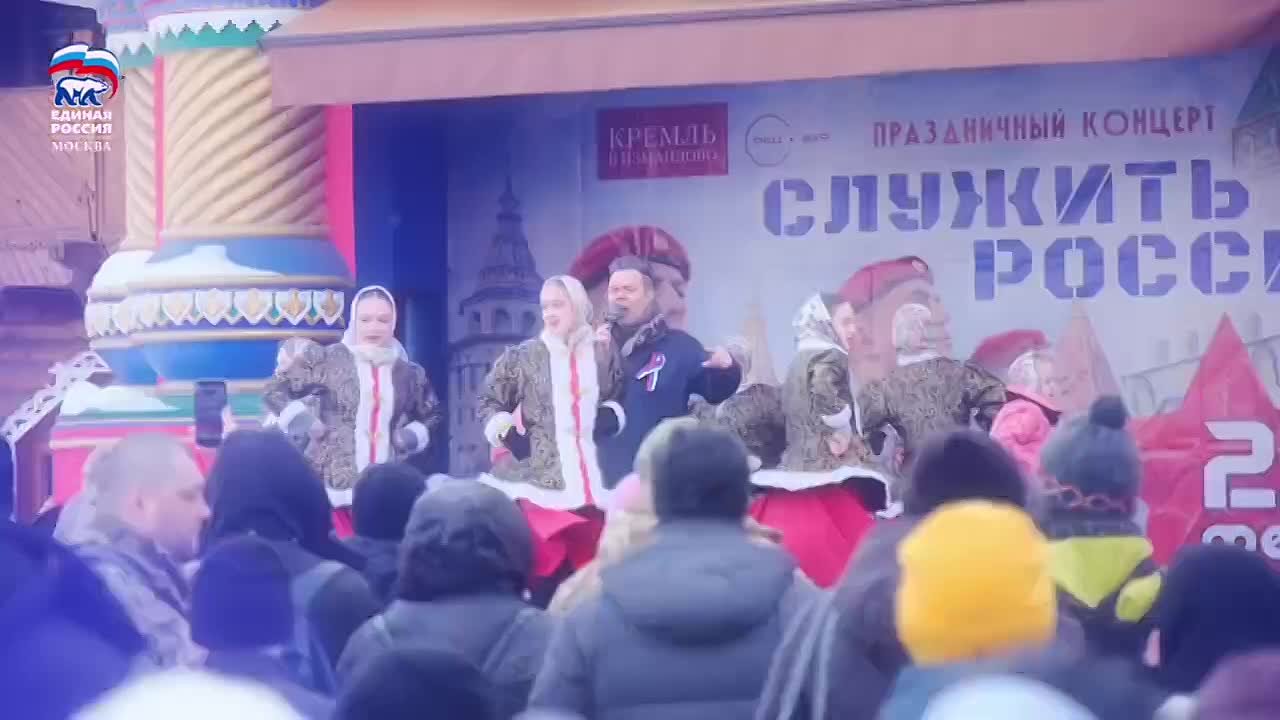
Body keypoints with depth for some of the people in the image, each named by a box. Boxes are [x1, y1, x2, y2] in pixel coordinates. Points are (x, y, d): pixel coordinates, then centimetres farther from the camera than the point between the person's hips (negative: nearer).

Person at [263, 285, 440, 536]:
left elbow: (432, 415, 28)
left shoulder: (408, 373, 12)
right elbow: (274, 390, 7)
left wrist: (412, 436, 9)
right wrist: (304, 423, -4)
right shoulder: (327, 360, 2)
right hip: (335, 486, -3)